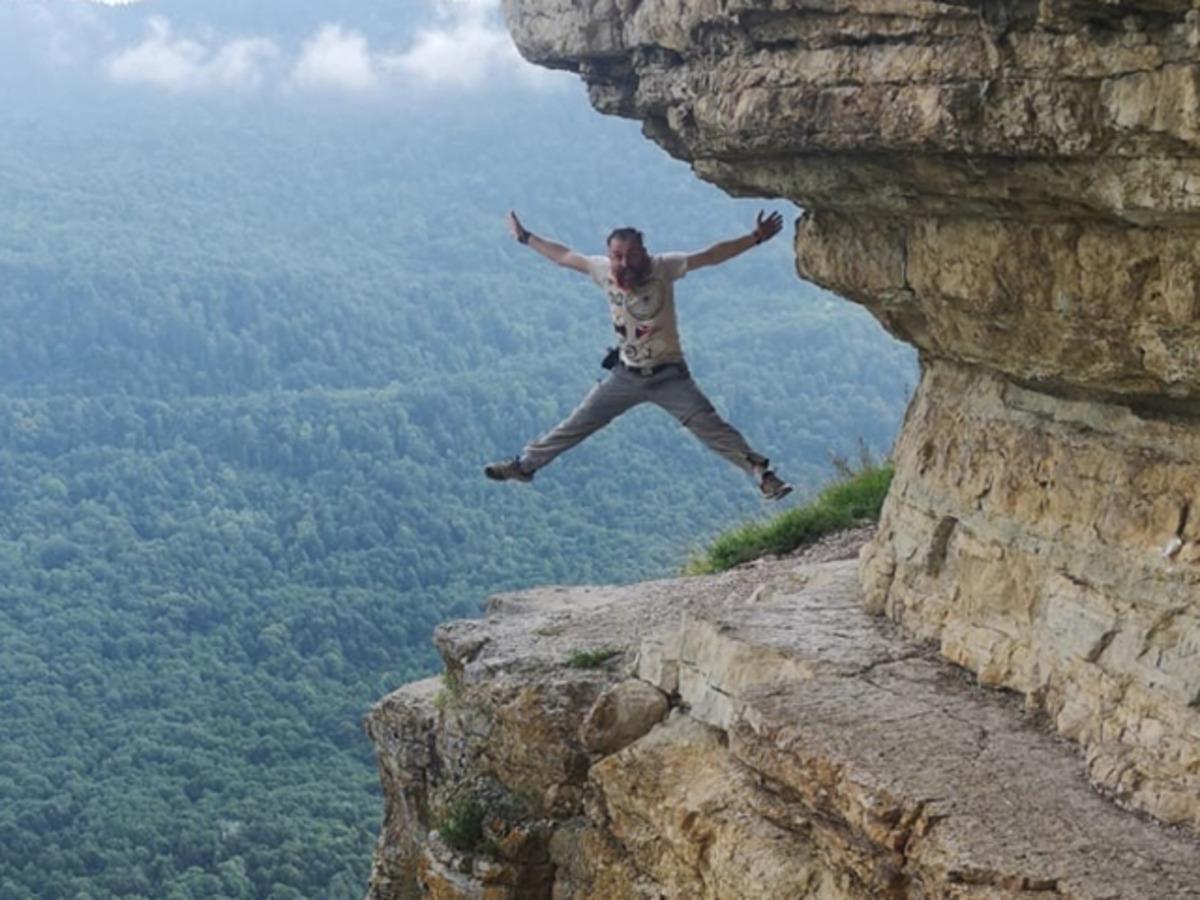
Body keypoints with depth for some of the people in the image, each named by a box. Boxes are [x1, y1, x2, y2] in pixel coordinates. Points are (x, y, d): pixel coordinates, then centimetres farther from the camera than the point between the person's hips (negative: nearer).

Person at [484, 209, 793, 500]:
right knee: (575, 424, 11)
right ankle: (524, 464, 25)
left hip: (669, 376, -3)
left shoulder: (663, 268, -20)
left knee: (712, 428, -14)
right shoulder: (603, 270, -11)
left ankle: (763, 474, -12)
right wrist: (525, 237, 11)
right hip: (626, 375, 3)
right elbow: (563, 256, 3)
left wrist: (755, 238, -31)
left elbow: (712, 255, -23)